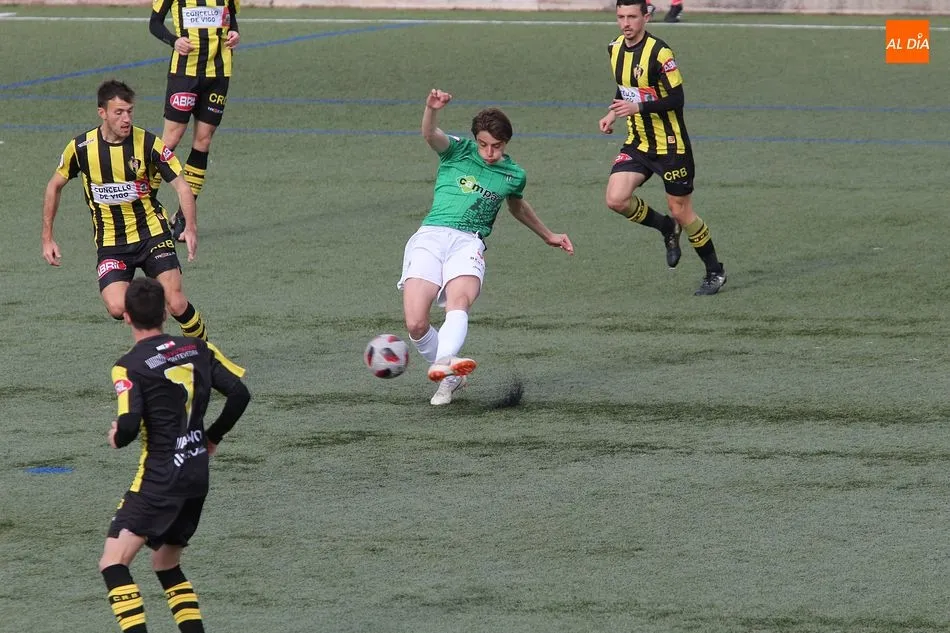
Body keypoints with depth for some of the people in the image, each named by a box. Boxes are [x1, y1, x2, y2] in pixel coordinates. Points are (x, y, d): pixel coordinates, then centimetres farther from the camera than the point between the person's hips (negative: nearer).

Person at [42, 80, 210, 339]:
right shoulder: (81, 147, -7)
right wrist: (47, 238, 8)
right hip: (110, 242, 1)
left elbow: (181, 185, -12)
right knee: (117, 308, -22)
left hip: (152, 232, -1)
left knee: (177, 305, -15)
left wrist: (191, 228, -28)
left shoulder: (148, 143, -12)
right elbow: (55, 186, 9)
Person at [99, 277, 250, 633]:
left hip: (160, 478, -7)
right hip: (198, 475, 7)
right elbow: (239, 393, 4)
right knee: (166, 565, 22)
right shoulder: (197, 349, 6)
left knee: (113, 563, -7)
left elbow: (129, 426, -21)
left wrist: (117, 439, 3)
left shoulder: (129, 367, -11)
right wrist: (213, 437, 18)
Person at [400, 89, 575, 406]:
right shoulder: (458, 151, 10)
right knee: (416, 324, -19)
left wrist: (548, 236, 50)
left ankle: (443, 363, -58)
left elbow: (517, 205, 41)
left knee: (459, 301, -33)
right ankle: (449, 378, 5)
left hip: (468, 243, 1)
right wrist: (432, 110, -34)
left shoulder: (513, 175, 18)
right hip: (430, 235, -1)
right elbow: (430, 136, -12)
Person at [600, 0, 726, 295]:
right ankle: (667, 228, 17)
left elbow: (676, 99, -21)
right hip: (637, 143, 6)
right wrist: (613, 114, 4)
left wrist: (639, 107, -31)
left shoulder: (659, 52, -20)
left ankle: (715, 272, 21)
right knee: (616, 199, -12)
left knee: (681, 212, 1)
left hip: (670, 145, -6)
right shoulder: (615, 49, 3)